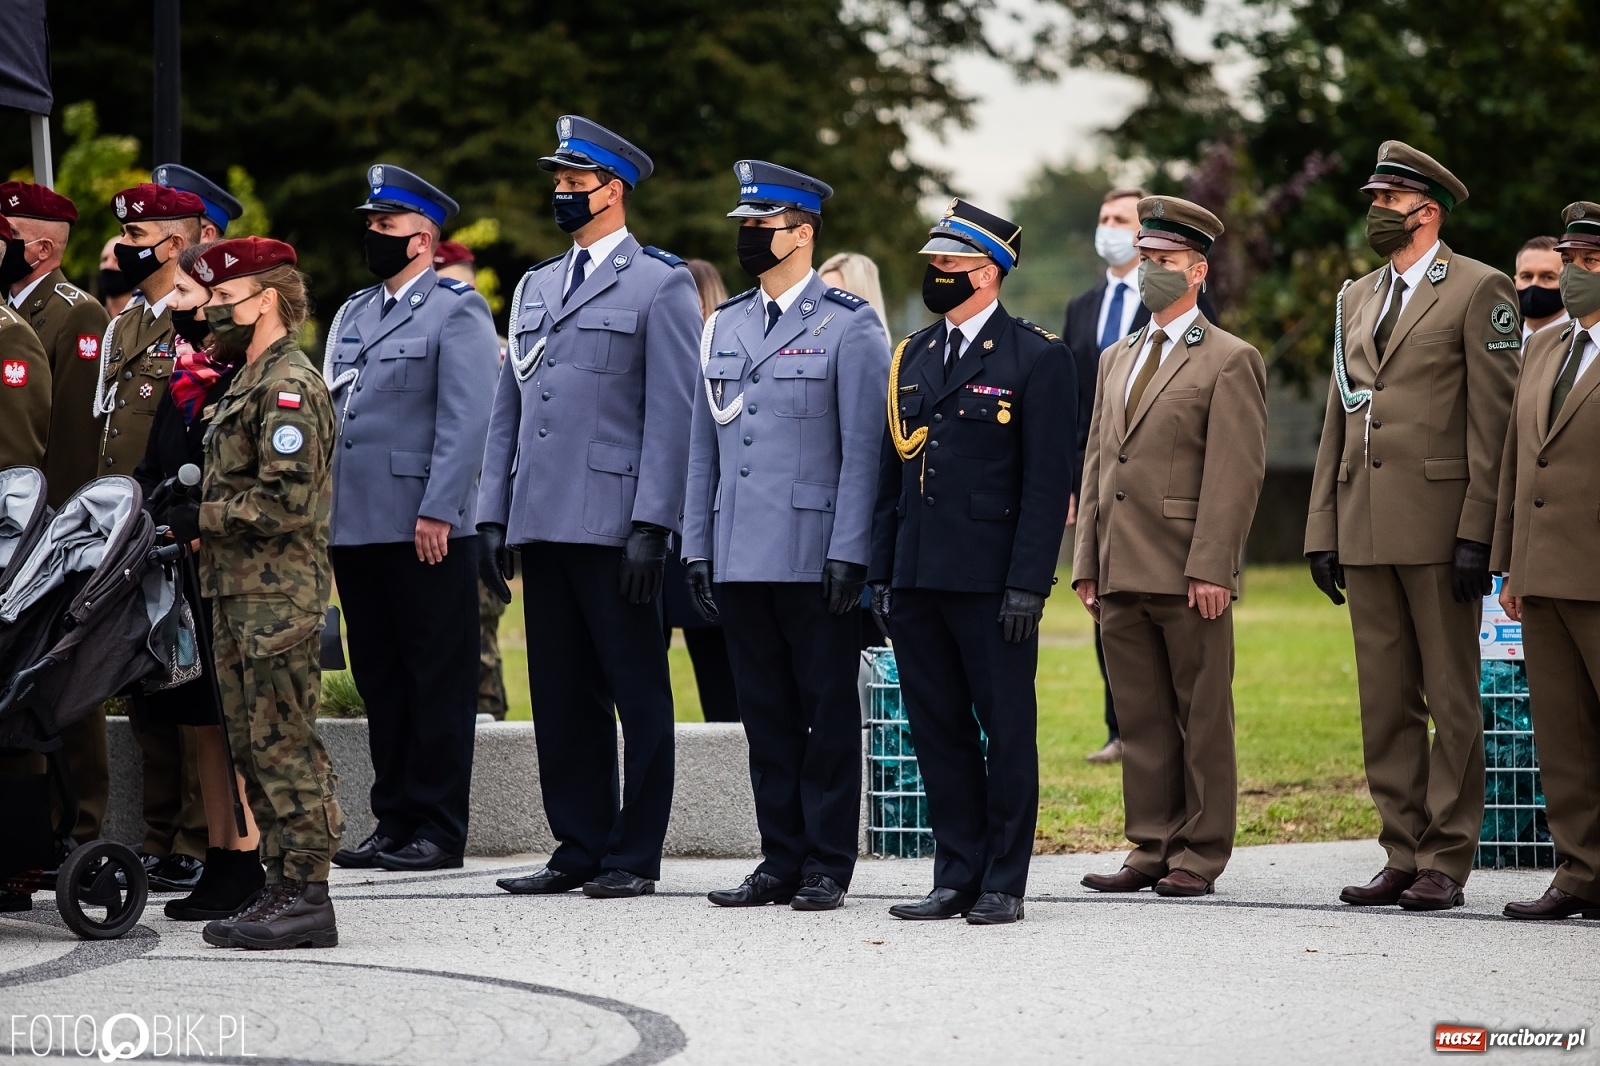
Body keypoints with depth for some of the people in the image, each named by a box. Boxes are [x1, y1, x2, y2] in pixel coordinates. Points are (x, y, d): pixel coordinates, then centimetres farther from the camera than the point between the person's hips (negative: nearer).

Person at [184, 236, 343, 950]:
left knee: (284, 743, -9)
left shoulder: (289, 387, -13)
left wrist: (199, 517, -14)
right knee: (254, 747, 10)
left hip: (280, 595, -10)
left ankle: (307, 898, -8)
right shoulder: (247, 385, 19)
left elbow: (287, 502, -21)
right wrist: (192, 515, 8)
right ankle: (281, 888, 14)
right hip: (238, 593, 10)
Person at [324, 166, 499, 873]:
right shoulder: (353, 315, 19)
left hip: (425, 531, -8)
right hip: (355, 525, 8)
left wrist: (437, 511, -19)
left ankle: (439, 830, 0)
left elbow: (465, 421, -12)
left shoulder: (456, 310, -4)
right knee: (379, 679, 10)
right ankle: (394, 822, 16)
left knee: (437, 679, -3)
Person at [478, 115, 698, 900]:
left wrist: (651, 526, -15)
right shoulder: (535, 287, 19)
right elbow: (508, 409, 20)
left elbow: (671, 415, -8)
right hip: (543, 525, 7)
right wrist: (494, 514, 12)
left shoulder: (660, 284, -2)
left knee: (637, 696, -1)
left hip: (614, 527, -7)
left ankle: (635, 856, 2)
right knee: (561, 697, 9)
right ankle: (579, 849, 15)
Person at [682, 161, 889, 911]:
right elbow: (704, 445, 17)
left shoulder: (850, 326, -3)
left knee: (826, 713, 0)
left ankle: (828, 866, 4)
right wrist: (696, 545, 10)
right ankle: (781, 861, 14)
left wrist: (849, 553, -14)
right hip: (741, 559, 6)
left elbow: (862, 449, -7)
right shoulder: (725, 326, 15)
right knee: (766, 714, 9)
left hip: (815, 559, -6)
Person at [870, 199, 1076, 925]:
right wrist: (881, 575, 11)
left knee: (1007, 731, 0)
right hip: (918, 583, 6)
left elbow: (1048, 482, -8)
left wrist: (1027, 585, -15)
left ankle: (1003, 884, 5)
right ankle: (957, 878, 14)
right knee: (937, 732, 8)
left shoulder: (1036, 359, -4)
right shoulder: (913, 357, 15)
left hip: (992, 584, -6)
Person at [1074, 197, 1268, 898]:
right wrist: (1087, 564, 12)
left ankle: (1199, 855, 3)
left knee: (1203, 718, -1)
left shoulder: (1229, 361, -2)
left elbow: (1236, 473, -9)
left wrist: (1211, 569, -16)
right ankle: (1152, 849, 12)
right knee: (1142, 720, 8)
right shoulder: (1116, 360, 19)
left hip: (1189, 576, -6)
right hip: (1121, 574, 6)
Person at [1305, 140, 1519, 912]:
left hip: (1438, 522, -7)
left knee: (1452, 697, -2)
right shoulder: (1356, 299, 18)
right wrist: (1323, 530, 11)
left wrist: (1477, 533, -14)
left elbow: (1493, 419, -8)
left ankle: (1446, 862, 0)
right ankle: (1403, 855, 13)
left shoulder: (1479, 290, -2)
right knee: (1385, 702, 8)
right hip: (1366, 529, 7)